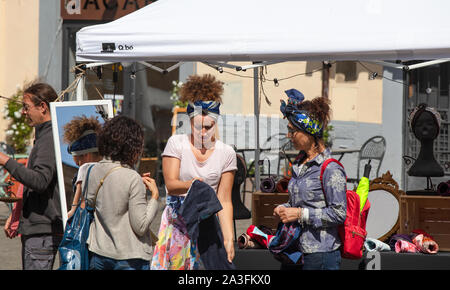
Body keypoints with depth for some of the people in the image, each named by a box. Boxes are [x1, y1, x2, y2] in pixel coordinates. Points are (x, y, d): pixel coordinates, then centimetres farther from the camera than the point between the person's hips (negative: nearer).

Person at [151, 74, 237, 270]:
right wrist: (189, 185, -33)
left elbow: (224, 201, -1)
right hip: (176, 223, 0)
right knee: (173, 264, -7)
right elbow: (170, 184, -10)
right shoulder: (176, 143, 0)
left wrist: (228, 238, -10)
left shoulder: (226, 153, 1)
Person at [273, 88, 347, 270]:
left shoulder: (331, 169, -12)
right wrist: (284, 209, 6)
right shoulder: (299, 164, 13)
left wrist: (300, 214, -15)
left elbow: (339, 213, -15)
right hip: (293, 252, 8)